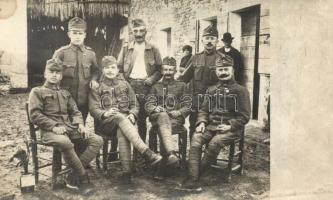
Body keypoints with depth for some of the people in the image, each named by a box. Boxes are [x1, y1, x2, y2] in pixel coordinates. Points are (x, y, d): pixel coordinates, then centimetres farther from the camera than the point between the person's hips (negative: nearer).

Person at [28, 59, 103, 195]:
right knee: (64, 142, -40)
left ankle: (73, 177, -15)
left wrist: (80, 124, -2)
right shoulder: (37, 91, 9)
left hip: (70, 128, 6)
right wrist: (54, 126, -16)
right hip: (50, 130, -6)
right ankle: (83, 178, -21)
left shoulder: (65, 93, 25)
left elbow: (75, 111, 21)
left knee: (97, 140, -14)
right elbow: (34, 115, -3)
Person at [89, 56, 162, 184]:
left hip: (125, 119, 1)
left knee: (122, 132, -36)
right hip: (106, 123, -1)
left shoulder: (125, 84, 19)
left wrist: (132, 114, -9)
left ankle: (127, 172, -39)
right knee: (120, 117, -36)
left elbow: (134, 104, 14)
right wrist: (104, 113, -20)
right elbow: (93, 109, 2)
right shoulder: (97, 87, 13)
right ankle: (147, 152, -48)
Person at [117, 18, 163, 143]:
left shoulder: (153, 50, 11)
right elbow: (119, 69, 11)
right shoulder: (126, 49, 13)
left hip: (145, 87, 0)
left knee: (142, 119, 4)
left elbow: (160, 70, 9)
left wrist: (152, 79, -8)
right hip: (129, 86, 1)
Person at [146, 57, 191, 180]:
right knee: (164, 116, -37)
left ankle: (161, 168, -30)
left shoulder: (181, 86, 20)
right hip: (158, 117, 1)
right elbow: (148, 105, 11)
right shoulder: (156, 87, 24)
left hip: (176, 119, 0)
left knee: (163, 129, -34)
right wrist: (155, 108, -13)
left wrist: (179, 112, -12)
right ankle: (171, 153, -56)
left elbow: (188, 106, 10)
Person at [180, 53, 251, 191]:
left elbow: (244, 116, 0)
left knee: (215, 142, -33)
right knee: (196, 139, -25)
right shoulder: (211, 90, 20)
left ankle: (194, 176, -18)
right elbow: (204, 109, 19)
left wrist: (230, 126, -14)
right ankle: (192, 180, -29)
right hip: (211, 126, 4)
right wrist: (201, 122, -2)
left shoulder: (241, 90, 5)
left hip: (230, 128, -4)